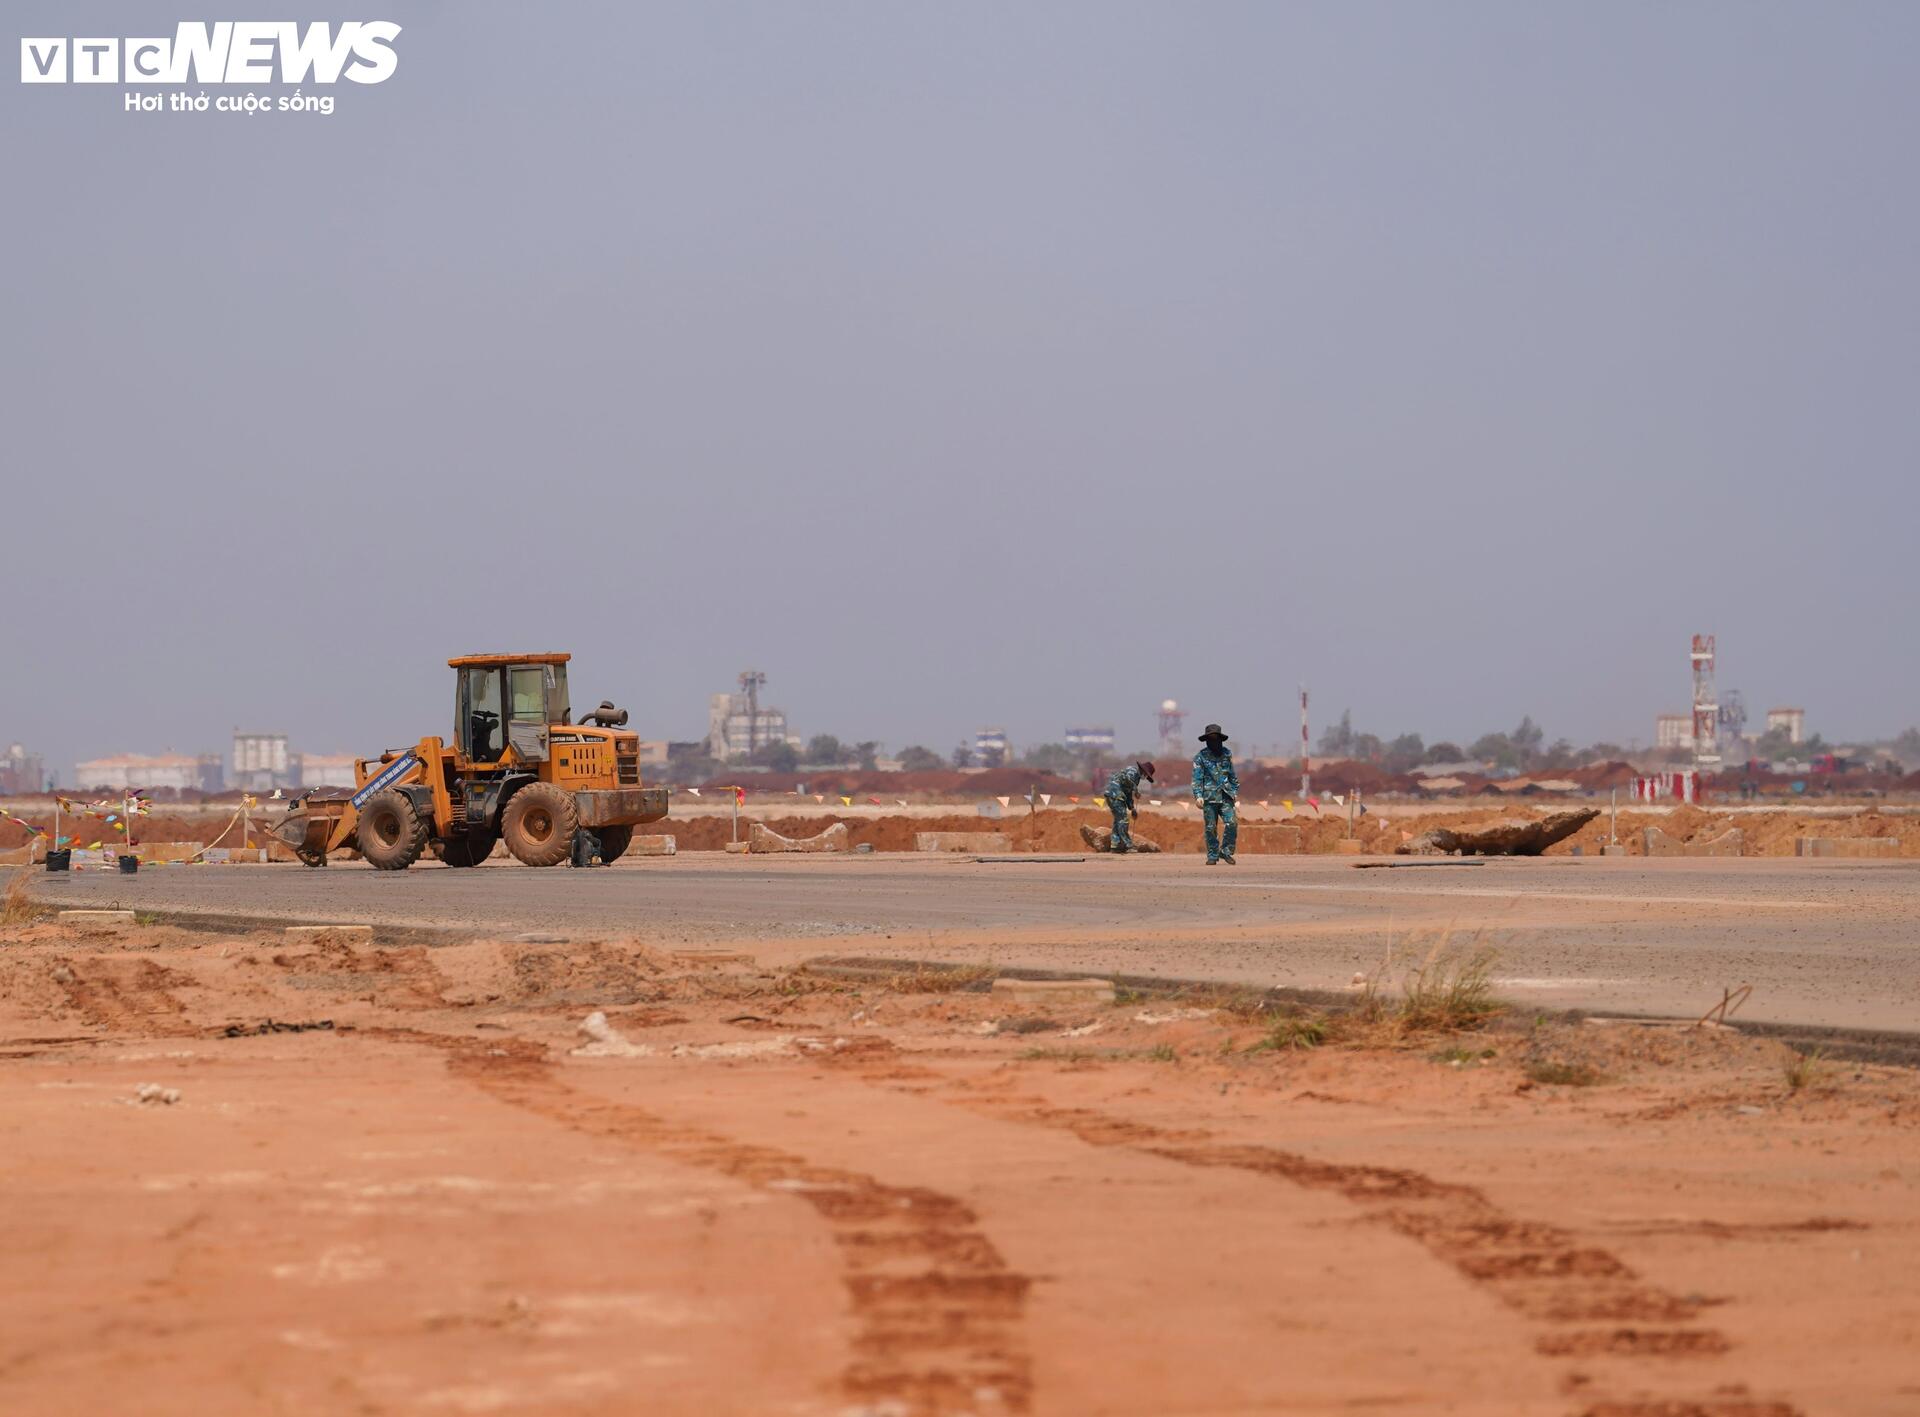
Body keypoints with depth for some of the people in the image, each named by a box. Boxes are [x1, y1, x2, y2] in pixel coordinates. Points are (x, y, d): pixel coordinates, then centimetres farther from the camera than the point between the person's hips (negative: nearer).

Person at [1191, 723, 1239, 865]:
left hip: (1225, 796, 3)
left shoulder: (1226, 754, 12)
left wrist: (1235, 791, 20)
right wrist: (1198, 795, -15)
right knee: (1211, 828, 0)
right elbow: (1197, 778, -5)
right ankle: (1212, 856, 10)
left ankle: (1225, 851, 4)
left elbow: (1232, 775, 22)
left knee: (1232, 823, -11)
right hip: (1209, 797, -3)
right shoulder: (1200, 757, 0)